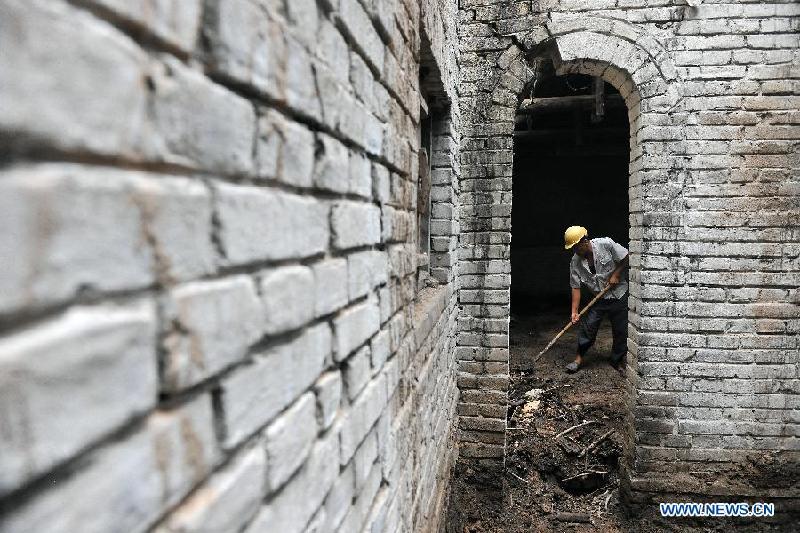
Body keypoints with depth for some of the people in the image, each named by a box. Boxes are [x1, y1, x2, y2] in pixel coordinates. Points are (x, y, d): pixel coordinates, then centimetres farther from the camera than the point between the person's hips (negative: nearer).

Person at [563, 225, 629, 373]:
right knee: (587, 326, -6)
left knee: (621, 330, 5)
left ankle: (617, 360, 23)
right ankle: (579, 357, 9)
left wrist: (615, 275, -13)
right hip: (598, 298, 2)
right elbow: (576, 287, -9)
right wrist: (574, 311, -13)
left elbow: (626, 258, -7)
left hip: (619, 294, -2)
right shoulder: (575, 262, -11)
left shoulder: (605, 244, -19)